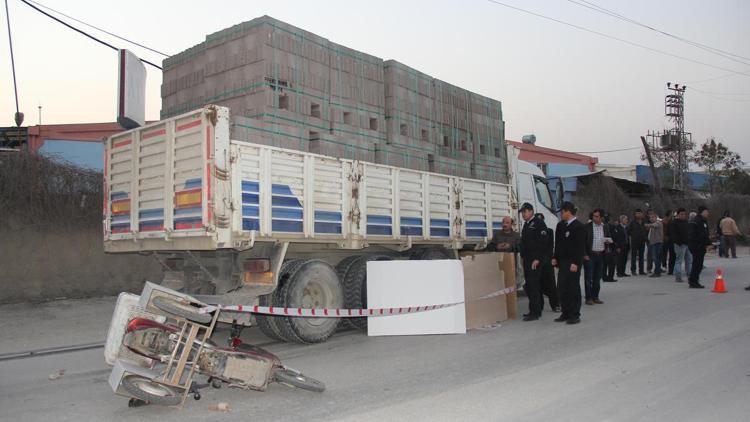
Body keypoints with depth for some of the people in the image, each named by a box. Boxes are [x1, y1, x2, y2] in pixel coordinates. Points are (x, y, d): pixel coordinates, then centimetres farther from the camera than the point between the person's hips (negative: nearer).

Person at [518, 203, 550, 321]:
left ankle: (535, 312, -5)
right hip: (527, 260, 9)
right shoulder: (526, 225, 18)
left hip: (535, 260, -9)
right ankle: (535, 310, 20)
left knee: (533, 285, -9)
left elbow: (543, 243, -16)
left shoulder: (539, 224, -10)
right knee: (529, 285, 12)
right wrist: (522, 256, 17)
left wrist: (537, 259, -20)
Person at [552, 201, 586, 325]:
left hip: (573, 263, -7)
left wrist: (575, 263, -19)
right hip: (562, 261, 7)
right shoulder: (560, 225, 11)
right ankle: (566, 313, 18)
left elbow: (580, 247, -15)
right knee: (562, 288, 8)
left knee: (573, 288, 0)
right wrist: (555, 258, 11)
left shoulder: (579, 226, -11)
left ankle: (575, 315, 8)